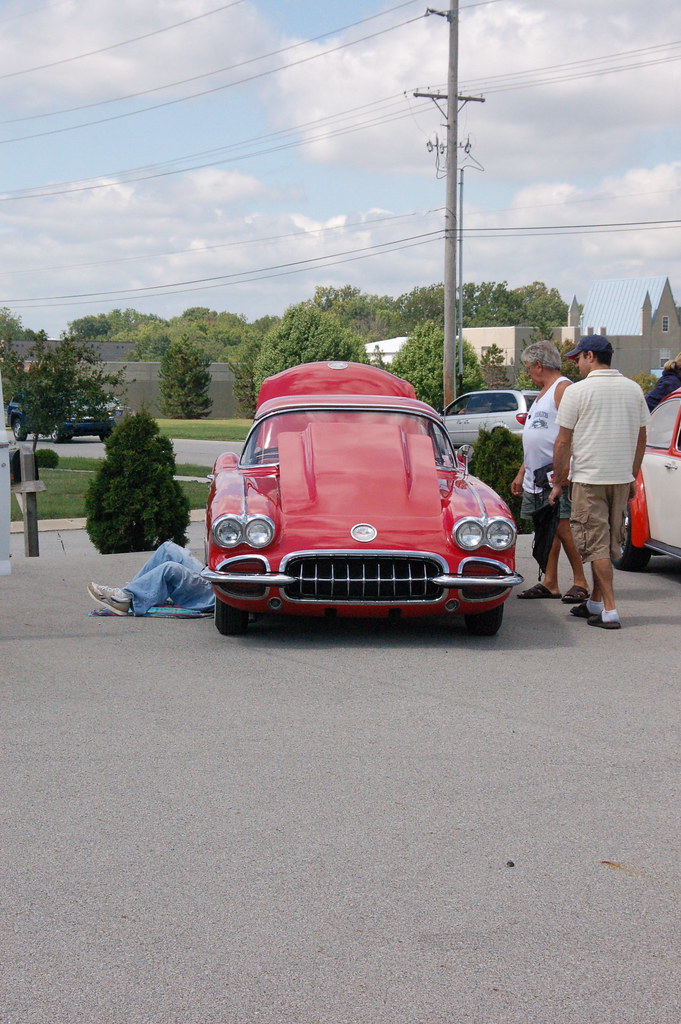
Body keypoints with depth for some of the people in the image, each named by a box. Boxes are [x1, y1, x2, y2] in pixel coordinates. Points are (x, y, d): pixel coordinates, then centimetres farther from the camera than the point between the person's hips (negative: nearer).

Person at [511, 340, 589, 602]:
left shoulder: (563, 388, -8)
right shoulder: (542, 394, 22)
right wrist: (521, 474, 26)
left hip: (556, 474, -9)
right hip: (535, 477, 9)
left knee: (562, 527, -11)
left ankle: (580, 582, -5)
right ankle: (549, 583, 11)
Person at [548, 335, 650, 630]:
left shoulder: (578, 391, -8)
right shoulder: (633, 389, 7)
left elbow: (562, 443, -6)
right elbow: (641, 438, 13)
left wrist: (558, 484, 2)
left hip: (588, 478, -5)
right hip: (622, 478, 5)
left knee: (597, 545, -2)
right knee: (609, 543, 15)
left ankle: (609, 611, -5)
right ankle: (595, 602, 25)